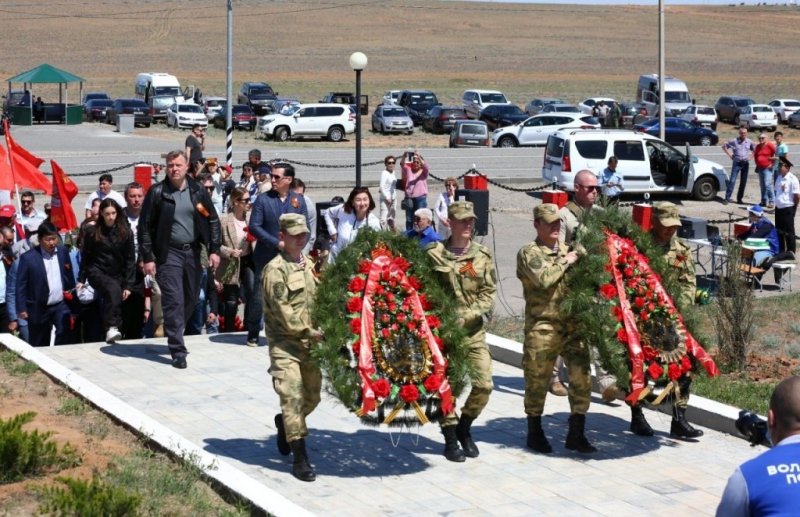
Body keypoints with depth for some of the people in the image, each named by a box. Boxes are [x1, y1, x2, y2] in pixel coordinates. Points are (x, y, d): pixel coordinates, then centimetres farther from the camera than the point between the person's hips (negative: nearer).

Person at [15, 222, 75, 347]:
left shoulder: (63, 252, 3)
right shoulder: (28, 258, -10)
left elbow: (69, 276, 12)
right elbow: (21, 285, -8)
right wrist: (21, 309, -10)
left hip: (61, 305, 3)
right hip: (39, 309, -3)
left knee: (64, 337, -13)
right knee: (39, 345, 8)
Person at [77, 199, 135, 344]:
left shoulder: (126, 232, 0)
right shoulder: (94, 232, 0)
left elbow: (130, 259, 1)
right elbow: (85, 256, 8)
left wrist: (128, 285, -4)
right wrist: (81, 279, 6)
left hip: (117, 274, 3)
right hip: (97, 272, -3)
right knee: (113, 289, -30)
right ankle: (112, 327, -40)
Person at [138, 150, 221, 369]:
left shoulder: (198, 192, 5)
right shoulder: (157, 192, -4)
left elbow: (213, 221, 10)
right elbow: (145, 226, -3)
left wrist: (214, 250, 2)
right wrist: (148, 258, -8)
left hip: (192, 252, 4)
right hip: (168, 253, -4)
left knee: (190, 299, 11)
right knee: (174, 301, -9)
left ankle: (174, 335, 32)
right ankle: (178, 351, -8)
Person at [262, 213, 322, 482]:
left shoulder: (309, 265, 13)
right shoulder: (275, 269, -10)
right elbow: (283, 311, -15)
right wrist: (309, 331, -17)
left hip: (310, 342, 7)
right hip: (284, 343, -7)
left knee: (312, 395, 14)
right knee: (293, 396, -13)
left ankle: (285, 423, 44)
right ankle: (299, 458, -11)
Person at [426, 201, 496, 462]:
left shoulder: (483, 255, 4)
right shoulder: (434, 254, -4)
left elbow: (489, 293, 2)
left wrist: (466, 315, -11)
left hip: (473, 331, 3)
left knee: (484, 385, -1)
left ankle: (464, 427, 23)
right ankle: (450, 438, 16)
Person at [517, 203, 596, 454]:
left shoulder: (566, 249, 16)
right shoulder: (529, 252, -3)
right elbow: (543, 279, -20)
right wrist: (565, 262, -9)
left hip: (573, 324, 5)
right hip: (543, 327, -5)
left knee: (582, 377, 1)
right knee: (537, 381, 5)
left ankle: (576, 434, 11)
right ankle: (535, 433, 20)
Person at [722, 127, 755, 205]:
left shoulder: (749, 142, 4)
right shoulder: (734, 141, -4)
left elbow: (755, 149, 18)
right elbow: (724, 146, 5)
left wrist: (751, 156, 4)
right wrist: (730, 155, 0)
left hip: (745, 163, 3)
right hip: (736, 163, -3)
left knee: (743, 182, 6)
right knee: (732, 181, -8)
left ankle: (739, 198, 15)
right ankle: (727, 198, -7)